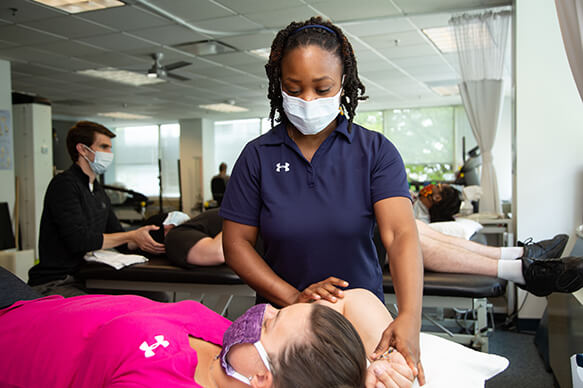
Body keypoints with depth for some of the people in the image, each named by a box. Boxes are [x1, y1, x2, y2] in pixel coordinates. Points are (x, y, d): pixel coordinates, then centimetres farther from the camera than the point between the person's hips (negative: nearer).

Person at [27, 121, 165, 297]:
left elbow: (118, 238, 18)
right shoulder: (64, 184, -11)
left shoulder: (99, 192, 18)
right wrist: (131, 236, -15)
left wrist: (141, 241, -2)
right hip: (54, 285, -8)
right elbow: (79, 240, -21)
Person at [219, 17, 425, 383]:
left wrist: (410, 317, -33)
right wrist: (293, 297, -18)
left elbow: (401, 234, -18)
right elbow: (236, 243, -6)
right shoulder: (258, 156, -4)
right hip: (284, 314, 1)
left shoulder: (375, 150, -7)